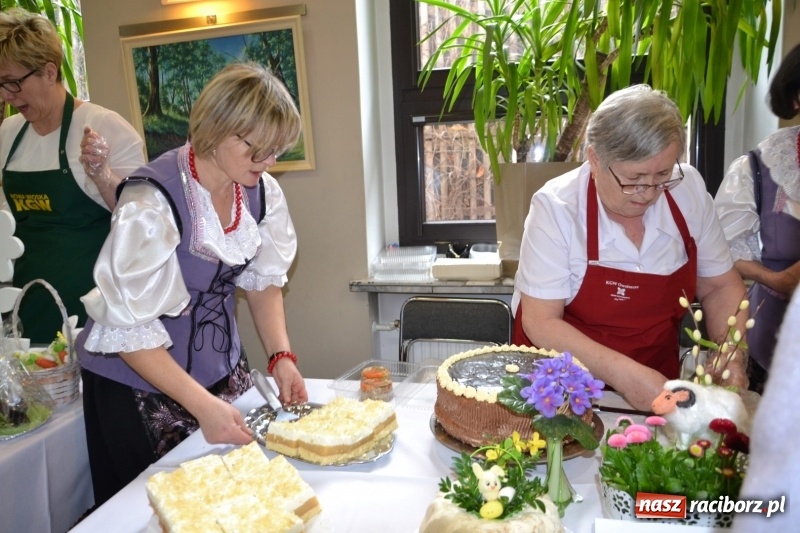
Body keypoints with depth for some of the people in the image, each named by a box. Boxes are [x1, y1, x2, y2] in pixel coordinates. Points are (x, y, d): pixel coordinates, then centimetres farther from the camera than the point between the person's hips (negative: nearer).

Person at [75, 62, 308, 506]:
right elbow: (128, 328, -23)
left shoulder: (262, 191, -10)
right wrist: (202, 405, -24)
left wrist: (281, 356, -8)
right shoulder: (152, 203, -27)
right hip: (138, 383, -5)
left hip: (222, 369, 5)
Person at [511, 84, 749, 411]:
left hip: (658, 385, 3)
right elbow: (541, 323, -18)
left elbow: (721, 286, 6)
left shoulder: (689, 189, -7)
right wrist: (625, 375, -27)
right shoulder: (556, 207, -19)